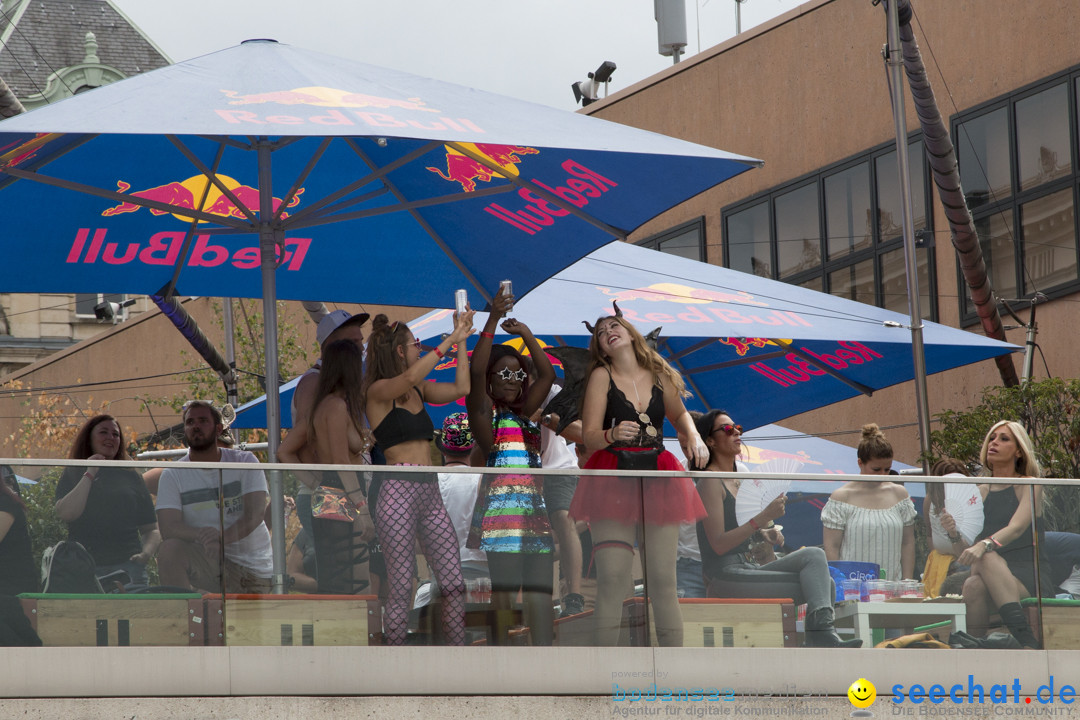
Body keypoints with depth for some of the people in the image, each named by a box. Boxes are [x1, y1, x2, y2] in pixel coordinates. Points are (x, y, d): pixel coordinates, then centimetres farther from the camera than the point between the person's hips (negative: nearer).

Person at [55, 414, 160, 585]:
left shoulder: (131, 478, 18)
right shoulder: (72, 475, 14)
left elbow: (151, 529, 18)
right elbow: (66, 513, -6)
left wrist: (146, 553, -3)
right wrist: (89, 475, -3)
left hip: (128, 564, 1)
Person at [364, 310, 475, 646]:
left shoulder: (418, 391, 18)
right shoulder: (378, 392, -4)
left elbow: (460, 388, 11)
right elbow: (411, 376, -23)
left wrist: (462, 341, 9)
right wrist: (450, 340, -18)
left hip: (430, 493, 7)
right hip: (399, 491, -7)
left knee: (454, 584, 2)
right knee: (401, 588, -6)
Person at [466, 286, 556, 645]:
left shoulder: (524, 412, 22)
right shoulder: (483, 410, 6)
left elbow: (546, 374, 16)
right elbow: (476, 370, -9)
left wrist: (526, 334, 8)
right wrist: (493, 320, -15)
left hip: (534, 507, 6)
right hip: (499, 503, -6)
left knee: (540, 588, -3)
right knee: (503, 585, -9)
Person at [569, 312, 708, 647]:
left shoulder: (659, 376, 8)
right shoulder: (601, 376, 0)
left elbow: (679, 413, 29)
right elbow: (589, 436, -6)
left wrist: (694, 437, 9)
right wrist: (612, 435, -27)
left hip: (658, 483, 3)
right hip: (613, 482, -3)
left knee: (663, 581, -1)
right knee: (611, 578, -12)